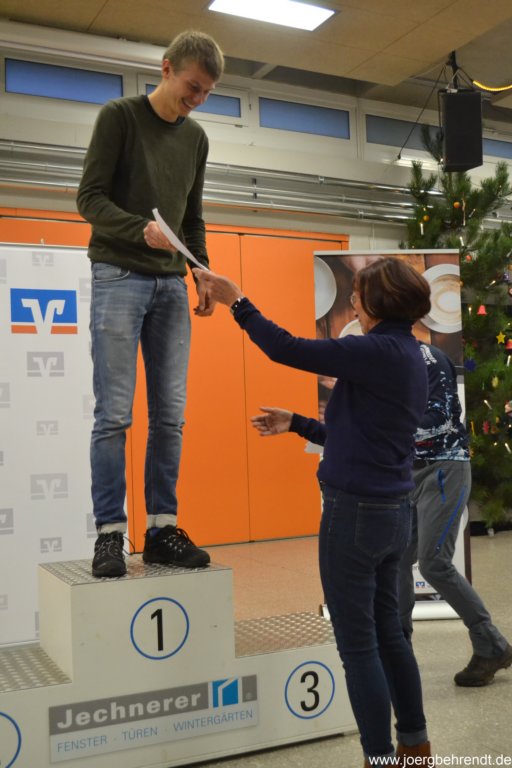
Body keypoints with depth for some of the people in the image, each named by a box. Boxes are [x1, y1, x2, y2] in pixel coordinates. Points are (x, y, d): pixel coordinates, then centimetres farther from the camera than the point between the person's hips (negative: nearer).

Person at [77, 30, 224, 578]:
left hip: (171, 285, 5)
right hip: (119, 276, -5)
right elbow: (89, 199, -6)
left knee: (170, 415, 1)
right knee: (114, 415, -7)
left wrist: (203, 273, 6)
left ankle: (161, 530, 7)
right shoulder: (119, 116, 0)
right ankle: (109, 534, -1)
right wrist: (141, 229, -22)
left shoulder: (196, 138, 16)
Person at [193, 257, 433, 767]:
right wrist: (296, 425, 22)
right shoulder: (408, 357, 12)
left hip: (355, 513, -10)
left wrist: (235, 300, -9)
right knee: (388, 634, 20)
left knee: (358, 645, 2)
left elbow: (286, 349, -18)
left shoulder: (380, 351, -16)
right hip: (392, 512, 10)